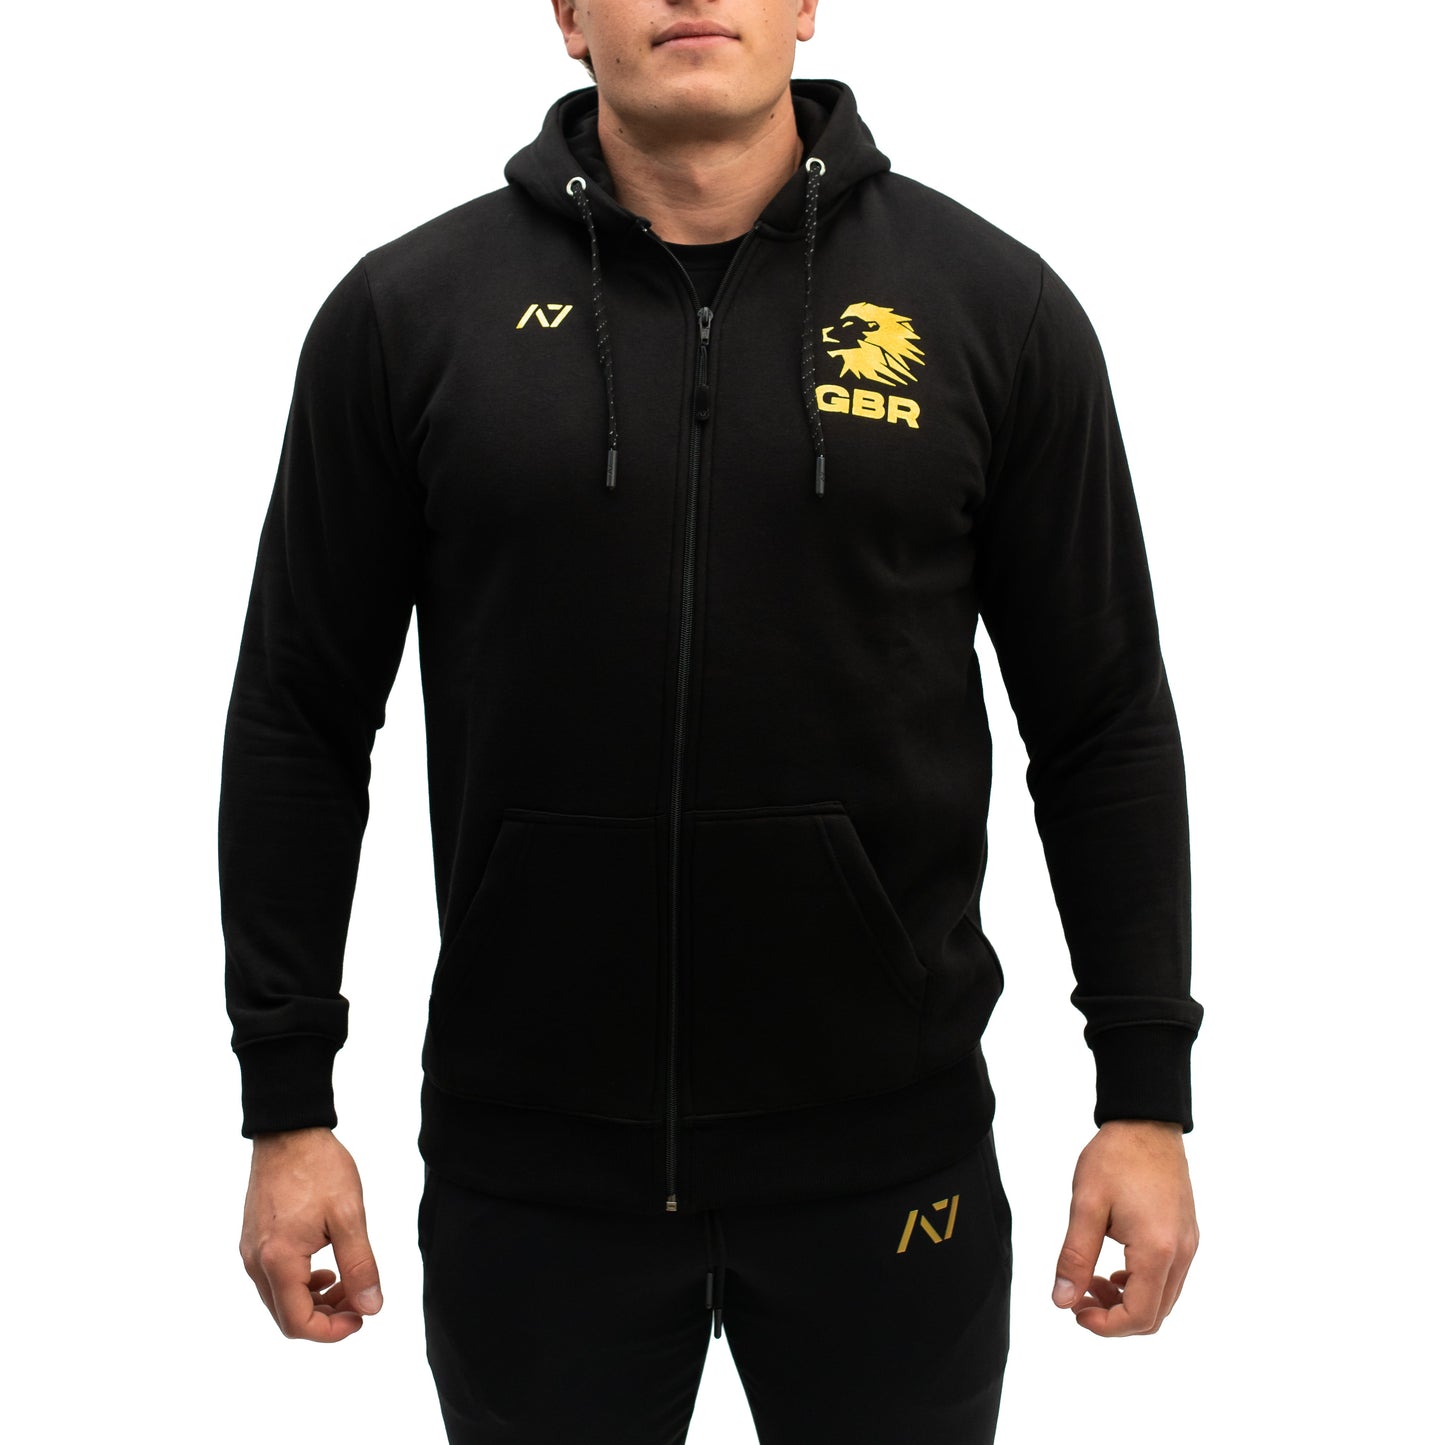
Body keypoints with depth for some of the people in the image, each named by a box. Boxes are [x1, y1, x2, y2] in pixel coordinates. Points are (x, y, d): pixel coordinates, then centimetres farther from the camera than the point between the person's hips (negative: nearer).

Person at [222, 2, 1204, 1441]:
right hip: (528, 1158, 0)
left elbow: (1105, 728, 2)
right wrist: (287, 1106, 1)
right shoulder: (408, 312, -1)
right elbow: (301, 725, 2)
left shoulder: (992, 302, -1)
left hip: (887, 1149, 0)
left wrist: (1148, 1100, 1)